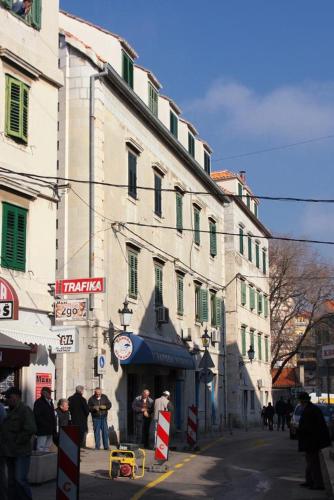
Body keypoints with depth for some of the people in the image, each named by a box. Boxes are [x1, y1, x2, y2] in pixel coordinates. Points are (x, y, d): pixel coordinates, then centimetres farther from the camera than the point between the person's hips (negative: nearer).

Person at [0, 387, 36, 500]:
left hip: (21, 452, -9)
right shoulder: (10, 411, 16)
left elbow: (31, 429, -21)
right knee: (12, 481, 12)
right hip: (10, 452, 9)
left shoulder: (25, 410, -12)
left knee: (20, 479, -12)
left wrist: (17, 441, -16)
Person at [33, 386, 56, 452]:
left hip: (50, 431, 9)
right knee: (40, 448, -8)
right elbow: (37, 417, -16)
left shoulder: (50, 402, 18)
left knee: (47, 447, 12)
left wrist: (53, 428, 13)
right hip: (42, 430, -9)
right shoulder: (39, 402, -8)